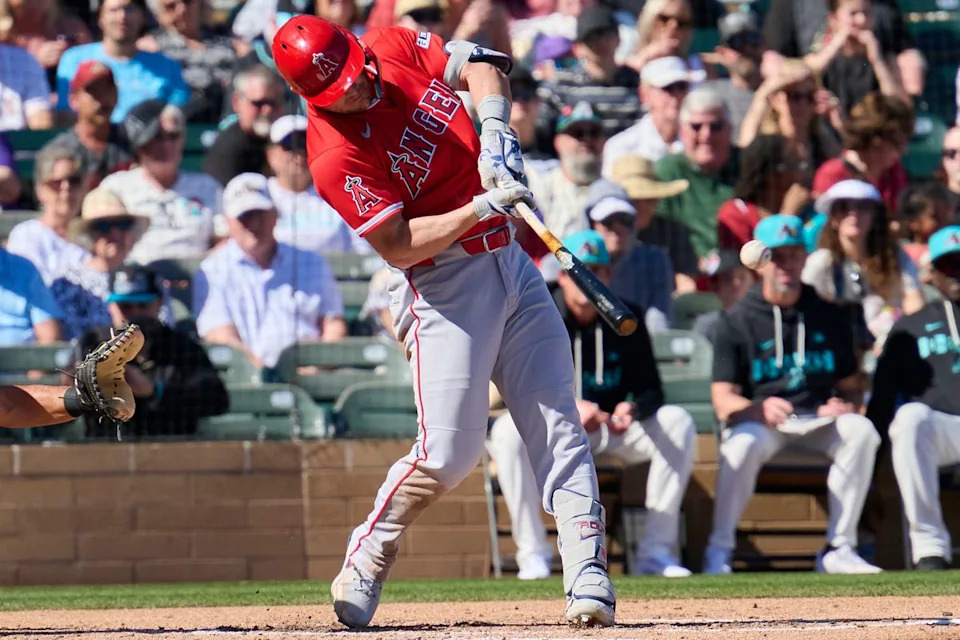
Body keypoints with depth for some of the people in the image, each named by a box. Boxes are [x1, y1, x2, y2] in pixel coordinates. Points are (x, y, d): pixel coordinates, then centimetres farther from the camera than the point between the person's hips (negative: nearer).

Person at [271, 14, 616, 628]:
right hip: (442, 286, -7)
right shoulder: (336, 155, -20)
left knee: (558, 423, -1)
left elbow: (478, 64, 12)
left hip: (509, 260, 7)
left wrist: (496, 130, -7)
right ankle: (366, 562, 10)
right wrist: (482, 207, -28)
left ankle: (588, 575, -2)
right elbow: (399, 247, -21)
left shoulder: (396, 47, -2)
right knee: (450, 453, -11)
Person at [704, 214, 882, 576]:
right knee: (744, 443, -37)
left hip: (818, 421, 3)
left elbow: (850, 385, 14)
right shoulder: (737, 321, 2)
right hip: (757, 420, -3)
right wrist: (759, 409, -28)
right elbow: (723, 399, -6)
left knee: (860, 430, -28)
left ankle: (839, 549, -23)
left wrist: (846, 405, -12)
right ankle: (718, 551, -25)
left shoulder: (829, 317, 12)